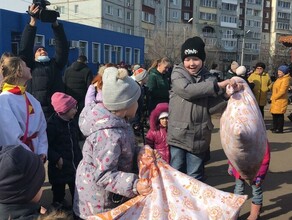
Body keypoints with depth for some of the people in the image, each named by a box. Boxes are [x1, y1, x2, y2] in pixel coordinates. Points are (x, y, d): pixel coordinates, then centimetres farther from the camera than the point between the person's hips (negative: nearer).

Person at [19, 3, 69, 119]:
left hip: (57, 113, 3)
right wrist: (33, 21, -7)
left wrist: (55, 23, -2)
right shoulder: (30, 66, 11)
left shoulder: (55, 65, 17)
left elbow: (63, 48, 6)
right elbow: (24, 48, -3)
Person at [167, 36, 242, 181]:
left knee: (195, 177, 13)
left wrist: (227, 94, -18)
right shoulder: (177, 74, -2)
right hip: (178, 134, -1)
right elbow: (187, 90, -23)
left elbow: (211, 108, -2)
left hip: (199, 136, 2)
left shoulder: (209, 78, 3)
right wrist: (218, 85, -23)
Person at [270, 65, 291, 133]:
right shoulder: (279, 79, 18)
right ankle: (275, 127, 23)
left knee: (279, 114, -7)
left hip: (281, 100, -10)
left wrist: (274, 97, -14)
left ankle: (280, 129, -2)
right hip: (275, 100, 10)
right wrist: (272, 98, 15)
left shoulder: (285, 79, -12)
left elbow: (282, 91, -19)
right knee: (274, 114, 13)